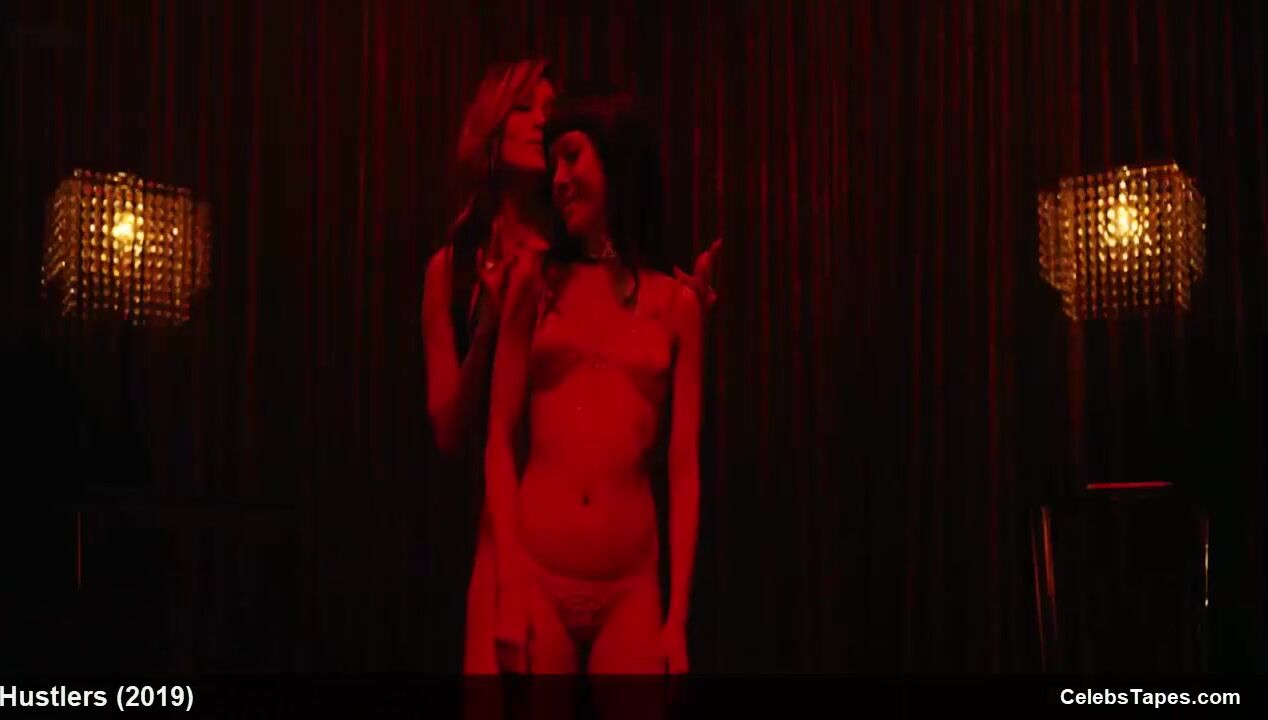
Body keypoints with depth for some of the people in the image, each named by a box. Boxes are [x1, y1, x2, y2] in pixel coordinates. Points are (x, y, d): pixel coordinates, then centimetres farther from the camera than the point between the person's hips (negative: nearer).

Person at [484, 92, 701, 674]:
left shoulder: (676, 305, 5)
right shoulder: (536, 282, 6)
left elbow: (684, 467, 3)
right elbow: (500, 442, 2)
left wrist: (678, 614, -2)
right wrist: (510, 582, -8)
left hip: (631, 592, 0)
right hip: (538, 578, 0)